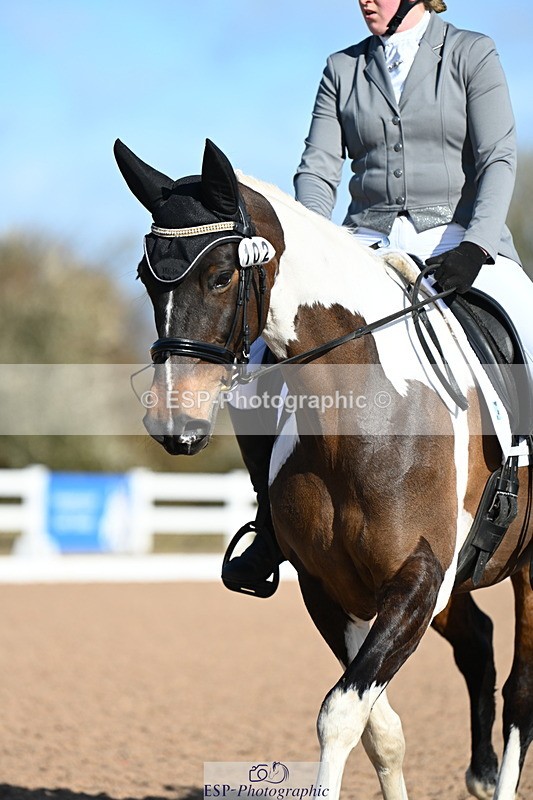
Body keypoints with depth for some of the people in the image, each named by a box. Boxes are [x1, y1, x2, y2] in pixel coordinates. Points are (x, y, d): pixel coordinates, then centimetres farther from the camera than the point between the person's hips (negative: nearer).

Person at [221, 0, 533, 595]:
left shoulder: (471, 55, 3)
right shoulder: (343, 69, 12)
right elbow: (319, 168, 6)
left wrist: (474, 247, -21)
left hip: (456, 238, -3)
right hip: (368, 241, 3)